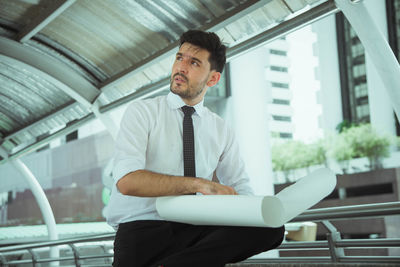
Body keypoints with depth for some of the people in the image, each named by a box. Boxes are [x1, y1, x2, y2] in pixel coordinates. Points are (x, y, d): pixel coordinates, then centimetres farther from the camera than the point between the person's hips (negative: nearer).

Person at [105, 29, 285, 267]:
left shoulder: (221, 130, 14)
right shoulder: (142, 111, 1)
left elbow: (241, 190, 13)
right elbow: (127, 181, -15)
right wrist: (199, 184, -22)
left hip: (195, 229, 6)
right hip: (142, 229, -6)